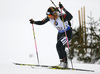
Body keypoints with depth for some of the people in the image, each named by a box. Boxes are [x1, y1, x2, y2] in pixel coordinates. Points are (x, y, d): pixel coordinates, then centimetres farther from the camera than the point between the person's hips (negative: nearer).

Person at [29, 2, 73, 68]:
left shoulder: (61, 16, -33)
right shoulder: (49, 18, -13)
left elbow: (70, 17, -49)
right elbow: (42, 22, 1)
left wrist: (63, 9, -58)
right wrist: (34, 22, -14)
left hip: (68, 32, -8)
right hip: (60, 33, 8)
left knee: (59, 45, -24)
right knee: (61, 49, 13)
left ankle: (62, 62, -16)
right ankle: (65, 64, 28)